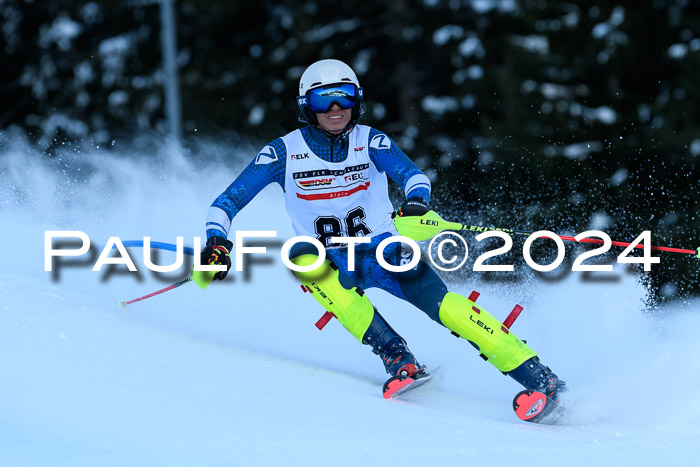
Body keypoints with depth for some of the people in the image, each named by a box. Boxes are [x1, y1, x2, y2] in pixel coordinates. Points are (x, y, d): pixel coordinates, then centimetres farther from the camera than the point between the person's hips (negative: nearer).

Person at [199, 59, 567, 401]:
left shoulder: (371, 142, -5)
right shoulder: (284, 153, -6)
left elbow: (412, 174, -21)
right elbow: (227, 202, -5)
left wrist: (415, 203, -44)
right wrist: (216, 241, -25)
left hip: (385, 252, 0)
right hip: (331, 265, 1)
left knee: (443, 306, -22)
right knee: (302, 257, -32)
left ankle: (540, 378, -18)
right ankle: (395, 355, -31)